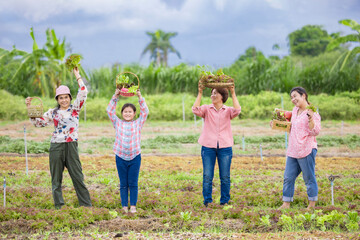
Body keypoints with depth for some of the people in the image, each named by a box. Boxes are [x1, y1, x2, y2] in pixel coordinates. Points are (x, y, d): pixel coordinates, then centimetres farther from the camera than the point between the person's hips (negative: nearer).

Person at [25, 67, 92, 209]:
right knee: (56, 179, 5)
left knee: (77, 176, 0)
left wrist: (77, 76, -2)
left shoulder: (75, 109, 7)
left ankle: (86, 205, 6)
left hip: (71, 146, -2)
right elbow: (38, 123, 10)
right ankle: (58, 206, 13)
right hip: (56, 147, 2)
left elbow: (83, 93, -3)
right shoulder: (52, 113, 11)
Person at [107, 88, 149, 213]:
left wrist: (140, 98, -7)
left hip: (135, 157, 0)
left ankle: (133, 206, 11)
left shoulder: (138, 123, 5)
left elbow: (145, 112, 0)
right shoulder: (118, 123, 5)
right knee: (123, 184, 6)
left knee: (133, 183, 4)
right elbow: (110, 111, 2)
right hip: (120, 157, 0)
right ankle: (124, 206, 11)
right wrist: (115, 97, -6)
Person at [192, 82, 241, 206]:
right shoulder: (207, 109, 8)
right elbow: (196, 110, -11)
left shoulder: (228, 111, 8)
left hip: (225, 147, 0)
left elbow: (237, 110, -12)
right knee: (207, 176, -2)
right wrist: (200, 93, -13)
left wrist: (233, 94, -13)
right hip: (208, 146, 0)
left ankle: (224, 202, 13)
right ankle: (207, 201, 5)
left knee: (225, 177, 3)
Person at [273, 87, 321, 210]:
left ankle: (312, 204, 9)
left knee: (309, 178, 0)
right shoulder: (295, 110, 15)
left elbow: (315, 132, -15)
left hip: (306, 150, -8)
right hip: (293, 151, 8)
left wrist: (310, 119, -28)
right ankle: (286, 203, 16)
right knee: (288, 177, 9)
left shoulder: (312, 112, -10)